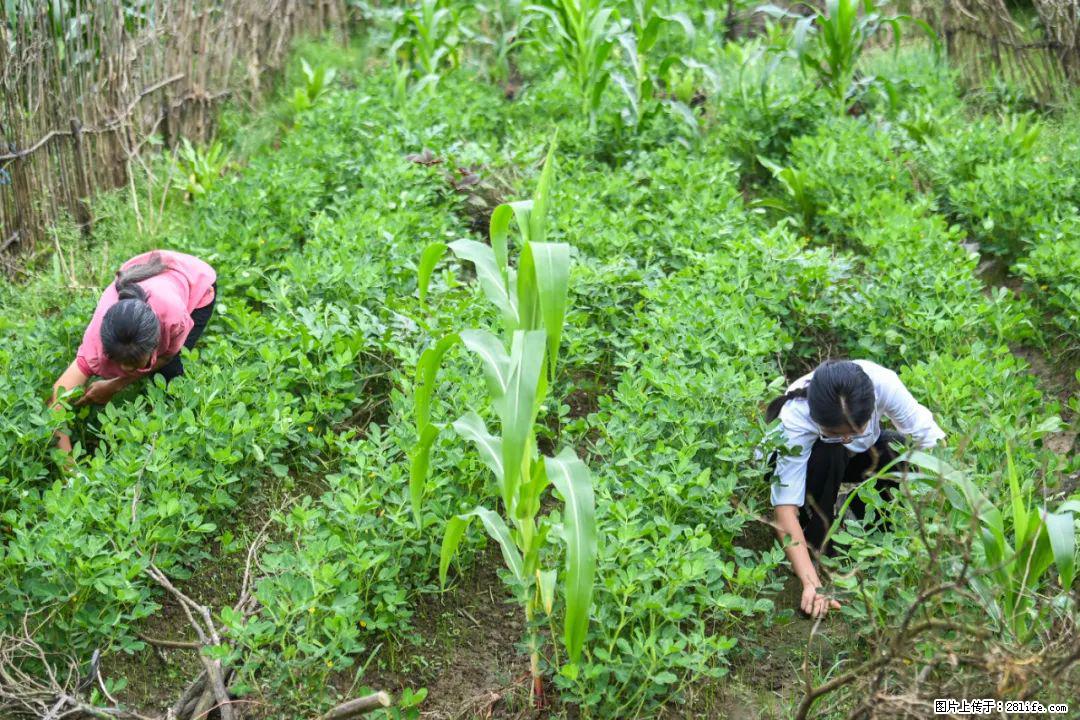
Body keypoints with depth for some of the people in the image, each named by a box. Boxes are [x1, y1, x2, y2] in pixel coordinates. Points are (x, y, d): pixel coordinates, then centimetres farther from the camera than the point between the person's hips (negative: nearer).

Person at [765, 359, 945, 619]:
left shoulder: (881, 382, -38)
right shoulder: (795, 419, -41)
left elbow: (927, 434, -27)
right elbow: (785, 507, -42)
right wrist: (811, 584, -50)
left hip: (861, 452, 3)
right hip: (797, 458, -3)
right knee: (827, 454, -37)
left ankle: (864, 507, 1)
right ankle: (817, 534, -14)